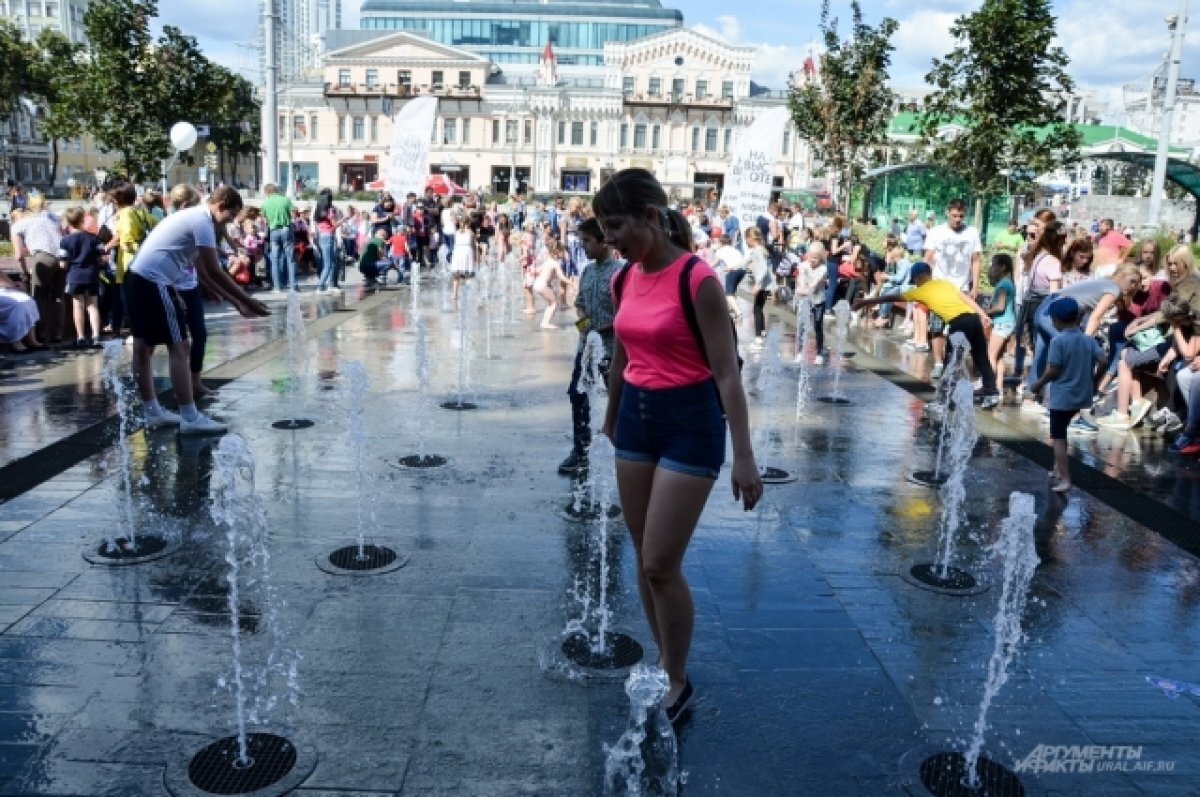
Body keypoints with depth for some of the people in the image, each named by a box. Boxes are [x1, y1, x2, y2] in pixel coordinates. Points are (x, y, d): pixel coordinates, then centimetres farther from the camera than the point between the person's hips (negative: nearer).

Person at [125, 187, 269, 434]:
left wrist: (236, 303, 16)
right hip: (153, 283, -11)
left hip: (138, 279, 11)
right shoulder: (202, 221, -10)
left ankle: (153, 412, 24)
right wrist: (247, 301, -10)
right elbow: (214, 271, -14)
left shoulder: (193, 218, 20)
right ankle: (190, 418, -6)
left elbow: (203, 273, 19)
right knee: (178, 347, -8)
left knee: (143, 346, 14)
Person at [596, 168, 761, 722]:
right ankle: (663, 664, 32)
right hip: (636, 417, 7)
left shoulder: (697, 279, -16)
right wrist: (611, 417, 29)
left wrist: (743, 457, -19)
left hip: (690, 422, -7)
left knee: (662, 564, -4)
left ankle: (678, 683, 17)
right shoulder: (624, 281, 4)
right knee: (644, 559, 13)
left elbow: (726, 372, -16)